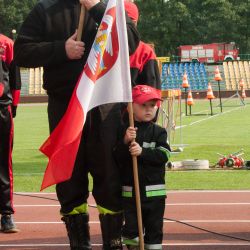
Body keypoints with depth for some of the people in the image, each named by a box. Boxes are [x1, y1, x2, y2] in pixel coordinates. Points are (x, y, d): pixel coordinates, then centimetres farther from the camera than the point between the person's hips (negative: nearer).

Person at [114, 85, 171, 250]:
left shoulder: (159, 132, 0)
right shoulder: (124, 131, 1)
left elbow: (164, 155, -12)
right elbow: (117, 157, -5)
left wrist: (143, 152, -23)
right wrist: (125, 142, -22)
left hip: (154, 191, 0)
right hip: (130, 191, 0)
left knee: (154, 228, 6)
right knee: (131, 228, 7)